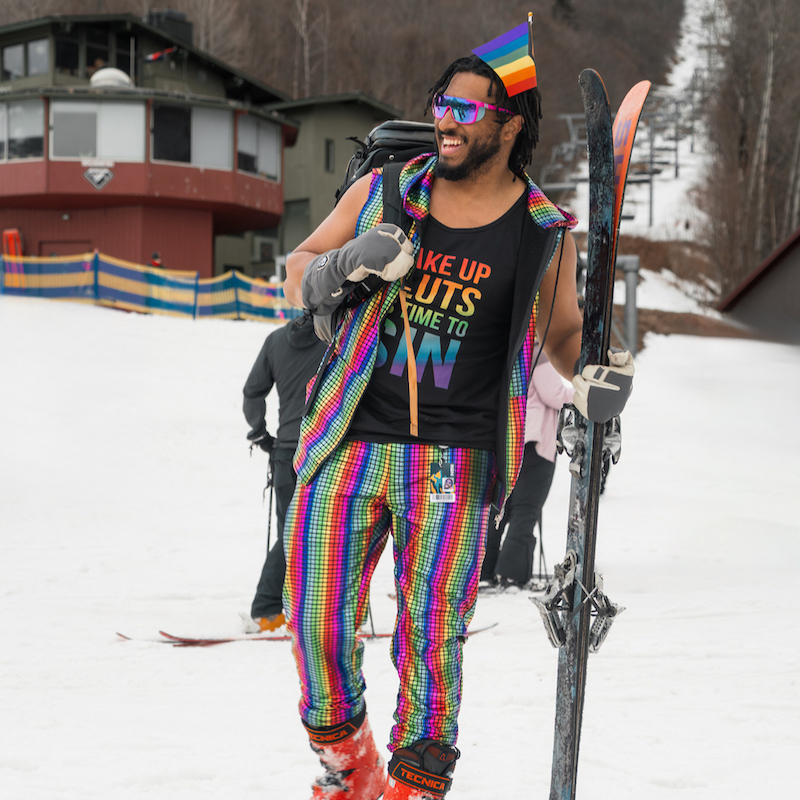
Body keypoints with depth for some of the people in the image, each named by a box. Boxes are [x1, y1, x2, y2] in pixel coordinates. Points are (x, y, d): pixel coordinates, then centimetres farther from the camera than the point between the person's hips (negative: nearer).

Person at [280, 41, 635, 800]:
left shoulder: (544, 232, 3)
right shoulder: (382, 192, 5)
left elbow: (560, 331, 16)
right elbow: (297, 276, 10)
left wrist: (598, 375, -5)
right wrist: (345, 262, -12)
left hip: (452, 457, -2)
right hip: (347, 444, 2)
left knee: (430, 634, -4)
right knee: (315, 623, 2)